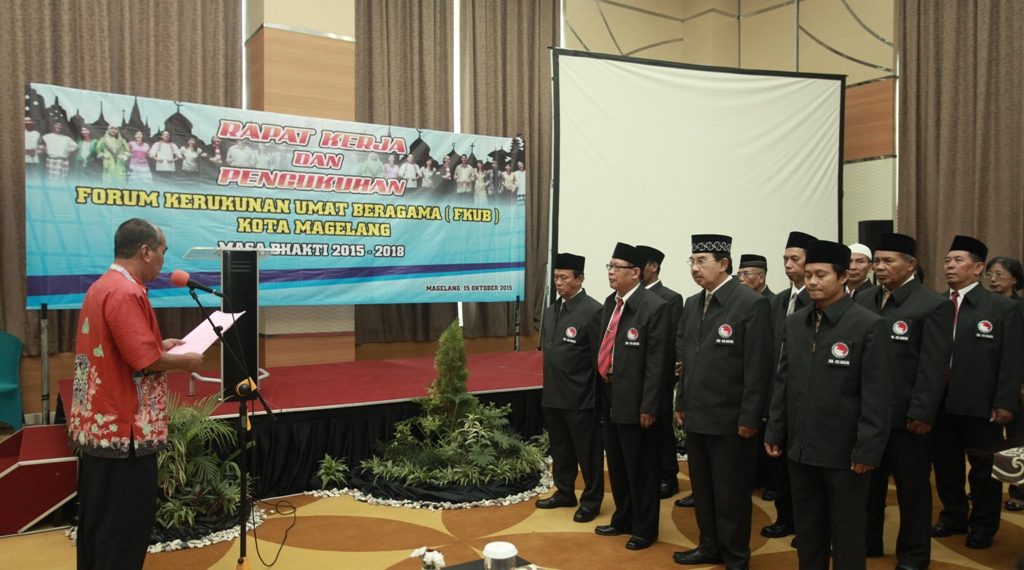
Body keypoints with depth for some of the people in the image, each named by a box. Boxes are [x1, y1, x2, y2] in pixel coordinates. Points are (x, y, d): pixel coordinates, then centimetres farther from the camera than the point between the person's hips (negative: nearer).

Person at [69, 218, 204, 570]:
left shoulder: (103, 286, 11)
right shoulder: (125, 292, -20)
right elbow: (145, 360, -25)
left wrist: (161, 345, 16)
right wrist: (186, 361, -9)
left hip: (101, 423, 10)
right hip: (123, 428, -10)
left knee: (100, 517, 19)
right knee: (127, 521, 1)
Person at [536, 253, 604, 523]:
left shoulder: (592, 310, -14)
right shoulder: (551, 311, 10)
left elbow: (600, 359, -14)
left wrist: (599, 397, -12)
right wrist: (549, 388, 12)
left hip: (580, 399, -7)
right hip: (553, 396, 7)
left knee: (587, 452, 7)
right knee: (560, 450, 19)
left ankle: (591, 500, 22)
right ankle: (564, 493, 35)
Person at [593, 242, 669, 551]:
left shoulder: (654, 306, -15)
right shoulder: (610, 302, 10)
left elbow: (656, 363, -17)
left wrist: (648, 407, -17)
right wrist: (600, 391, 11)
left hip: (634, 401, -8)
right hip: (608, 396, 8)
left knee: (640, 468, 6)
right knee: (616, 465, 20)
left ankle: (644, 528, 23)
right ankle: (623, 519, 36)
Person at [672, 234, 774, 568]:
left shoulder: (752, 304, -12)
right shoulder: (692, 304, 10)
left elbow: (758, 367, -14)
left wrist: (749, 418, -15)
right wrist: (681, 403, 13)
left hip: (729, 420, -7)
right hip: (695, 416, 7)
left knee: (730, 493, 6)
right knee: (702, 489, 17)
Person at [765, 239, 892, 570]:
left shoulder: (869, 325, -10)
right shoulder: (793, 324, 6)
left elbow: (877, 396, -12)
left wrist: (867, 450, -14)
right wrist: (774, 432, 7)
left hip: (845, 452, -5)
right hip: (800, 448, 5)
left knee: (846, 533, 10)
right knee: (807, 530, 16)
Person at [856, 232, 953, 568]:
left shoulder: (934, 305, -8)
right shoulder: (863, 300, 8)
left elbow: (934, 367, -12)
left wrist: (922, 414, -16)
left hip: (906, 417, -5)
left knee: (912, 488, 11)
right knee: (867, 483, 16)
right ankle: (866, 542, 32)